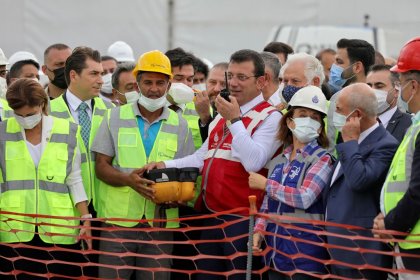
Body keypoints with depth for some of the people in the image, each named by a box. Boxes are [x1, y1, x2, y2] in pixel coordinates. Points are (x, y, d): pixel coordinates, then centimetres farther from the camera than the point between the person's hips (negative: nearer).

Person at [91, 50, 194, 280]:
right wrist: (128, 179, -19)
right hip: (118, 219, -1)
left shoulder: (179, 125, 9)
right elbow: (101, 166, 2)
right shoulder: (116, 118, 5)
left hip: (160, 224, 1)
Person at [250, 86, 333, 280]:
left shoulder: (322, 158, -5)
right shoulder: (277, 162, 13)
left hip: (305, 251, -6)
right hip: (275, 249, 6)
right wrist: (259, 231, -1)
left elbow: (305, 198, -18)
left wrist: (266, 184, -9)